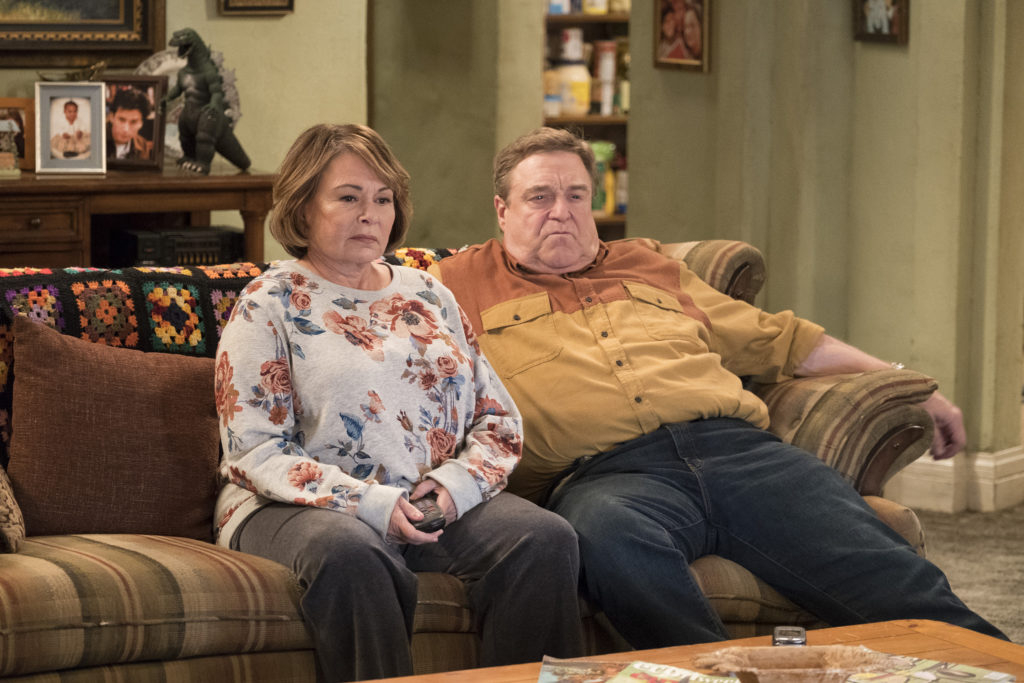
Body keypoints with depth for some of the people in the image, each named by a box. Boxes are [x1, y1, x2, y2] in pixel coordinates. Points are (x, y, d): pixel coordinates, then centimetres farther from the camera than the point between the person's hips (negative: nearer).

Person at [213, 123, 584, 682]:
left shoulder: (429, 296, 20)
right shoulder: (268, 305, 4)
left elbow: (499, 421, 17)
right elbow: (257, 451, -6)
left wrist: (455, 482, -6)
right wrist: (372, 504, -18)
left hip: (439, 507, 4)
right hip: (300, 509, -4)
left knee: (547, 538, -24)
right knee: (348, 553, -39)